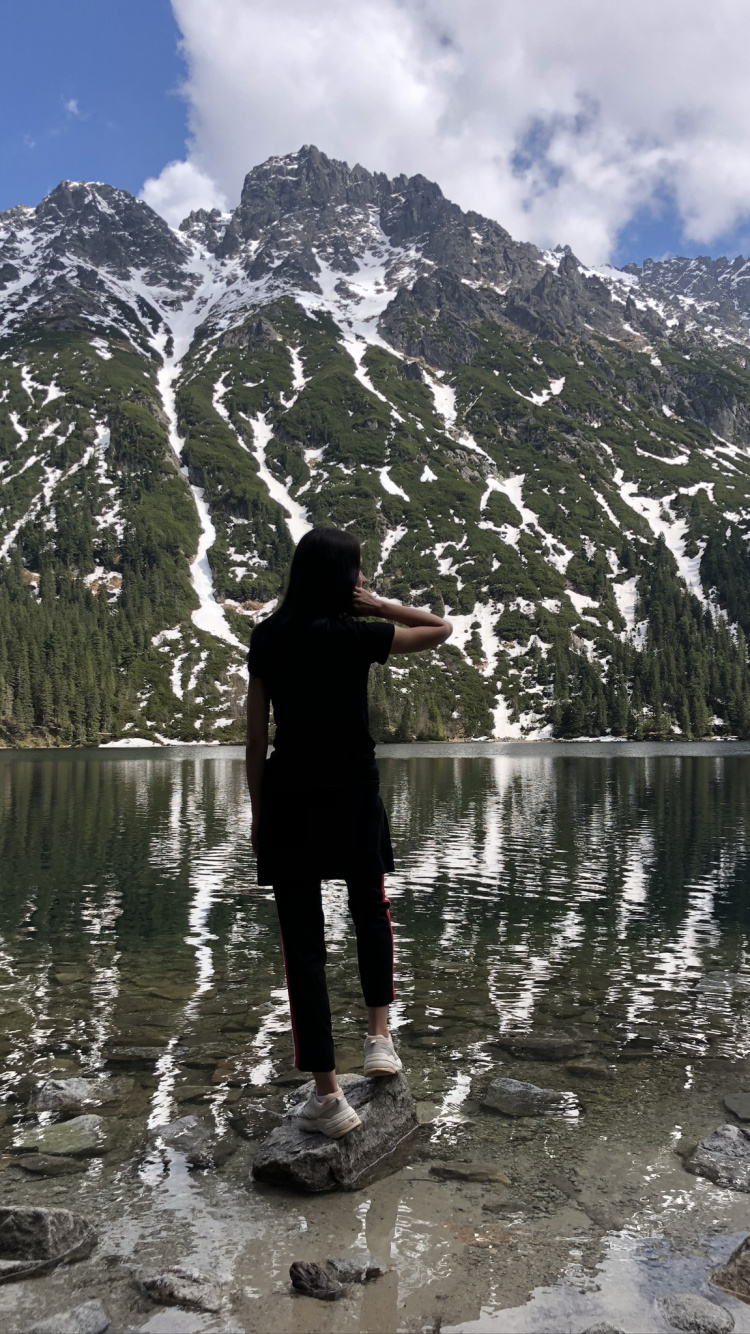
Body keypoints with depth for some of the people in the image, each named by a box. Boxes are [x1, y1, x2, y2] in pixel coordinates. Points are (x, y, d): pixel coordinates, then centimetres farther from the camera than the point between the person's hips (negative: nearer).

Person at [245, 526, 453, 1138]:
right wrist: (381, 606, 2)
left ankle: (328, 1096, 9)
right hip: (352, 796, -2)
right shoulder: (354, 635, -10)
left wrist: (258, 812, 11)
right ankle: (379, 1036, 23)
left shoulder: (268, 637, 0)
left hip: (287, 798, 2)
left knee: (303, 940, 5)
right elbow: (441, 629, 2)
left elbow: (256, 736, 3)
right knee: (371, 914, 25)